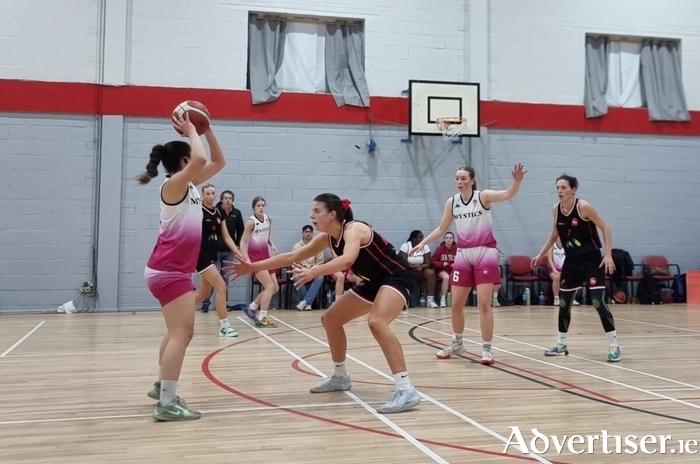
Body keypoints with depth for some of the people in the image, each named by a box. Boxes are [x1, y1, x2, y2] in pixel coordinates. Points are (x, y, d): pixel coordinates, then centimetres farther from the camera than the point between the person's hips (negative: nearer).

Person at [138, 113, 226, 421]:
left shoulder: (189, 185, 11)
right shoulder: (173, 185, -14)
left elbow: (218, 162, 17)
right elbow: (201, 160, -32)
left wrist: (207, 130, 8)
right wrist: (191, 131, -15)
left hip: (175, 269, 10)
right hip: (168, 271, -10)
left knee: (178, 331, 21)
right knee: (182, 332, -14)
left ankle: (161, 386, 35)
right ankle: (167, 403, -14)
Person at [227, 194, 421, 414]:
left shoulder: (353, 229, -25)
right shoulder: (327, 238, 1)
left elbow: (347, 260, -45)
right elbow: (291, 257, 5)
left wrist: (313, 272, -58)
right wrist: (254, 267, 2)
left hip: (396, 276, -10)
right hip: (373, 281, 10)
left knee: (376, 322, -35)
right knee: (330, 319, 13)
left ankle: (406, 390, -35)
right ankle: (340, 377, 30)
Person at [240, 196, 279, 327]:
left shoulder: (268, 219, 4)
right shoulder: (251, 222, -15)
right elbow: (243, 243, -16)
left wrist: (272, 244, -1)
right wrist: (247, 261, -25)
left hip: (265, 255, 8)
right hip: (255, 257, -8)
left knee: (275, 288, 8)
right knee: (270, 286, -14)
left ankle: (251, 308, 23)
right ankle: (262, 319, -5)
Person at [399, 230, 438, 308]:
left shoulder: (425, 247, -2)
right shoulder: (405, 246, -11)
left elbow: (428, 263, -6)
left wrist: (420, 266, -27)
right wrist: (413, 267, -34)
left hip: (421, 271, 3)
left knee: (431, 273, -27)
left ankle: (430, 299, -23)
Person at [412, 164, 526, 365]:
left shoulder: (483, 196, -9)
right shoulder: (451, 202, 3)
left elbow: (508, 194, -25)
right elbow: (442, 228, 13)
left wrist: (517, 181, -44)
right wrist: (422, 242, 4)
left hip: (484, 253, -4)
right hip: (463, 254, 4)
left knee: (484, 303, -7)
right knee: (456, 304, 9)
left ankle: (486, 349, 3)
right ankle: (457, 343, 30)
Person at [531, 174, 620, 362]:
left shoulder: (583, 206, -16)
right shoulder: (556, 209, 1)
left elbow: (605, 229, -12)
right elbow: (554, 234, 17)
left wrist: (608, 255, -20)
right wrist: (541, 255, 15)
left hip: (592, 260, -6)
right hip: (571, 261, 6)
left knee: (598, 301, -14)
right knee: (563, 303, 10)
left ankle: (614, 346, -4)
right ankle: (561, 344, 25)